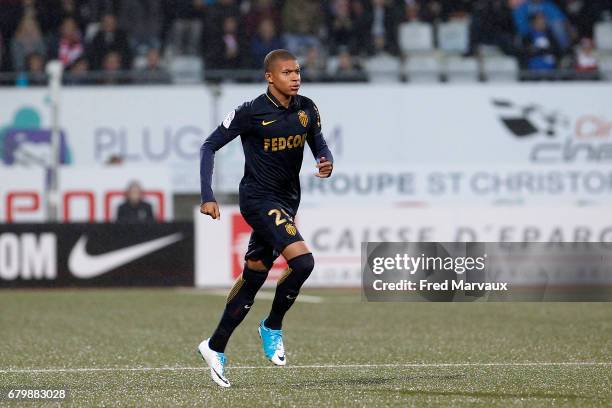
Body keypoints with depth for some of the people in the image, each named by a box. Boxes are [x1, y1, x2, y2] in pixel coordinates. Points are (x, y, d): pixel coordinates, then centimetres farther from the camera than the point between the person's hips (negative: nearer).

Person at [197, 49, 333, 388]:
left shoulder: (307, 109, 2)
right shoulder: (251, 112, -14)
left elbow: (318, 144, 15)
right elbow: (210, 146, -7)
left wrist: (326, 162, -10)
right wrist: (208, 196, -13)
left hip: (286, 201, 6)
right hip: (258, 198, -6)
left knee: (253, 275, 10)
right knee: (302, 261, -23)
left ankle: (215, 347, 21)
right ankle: (272, 327, -2)